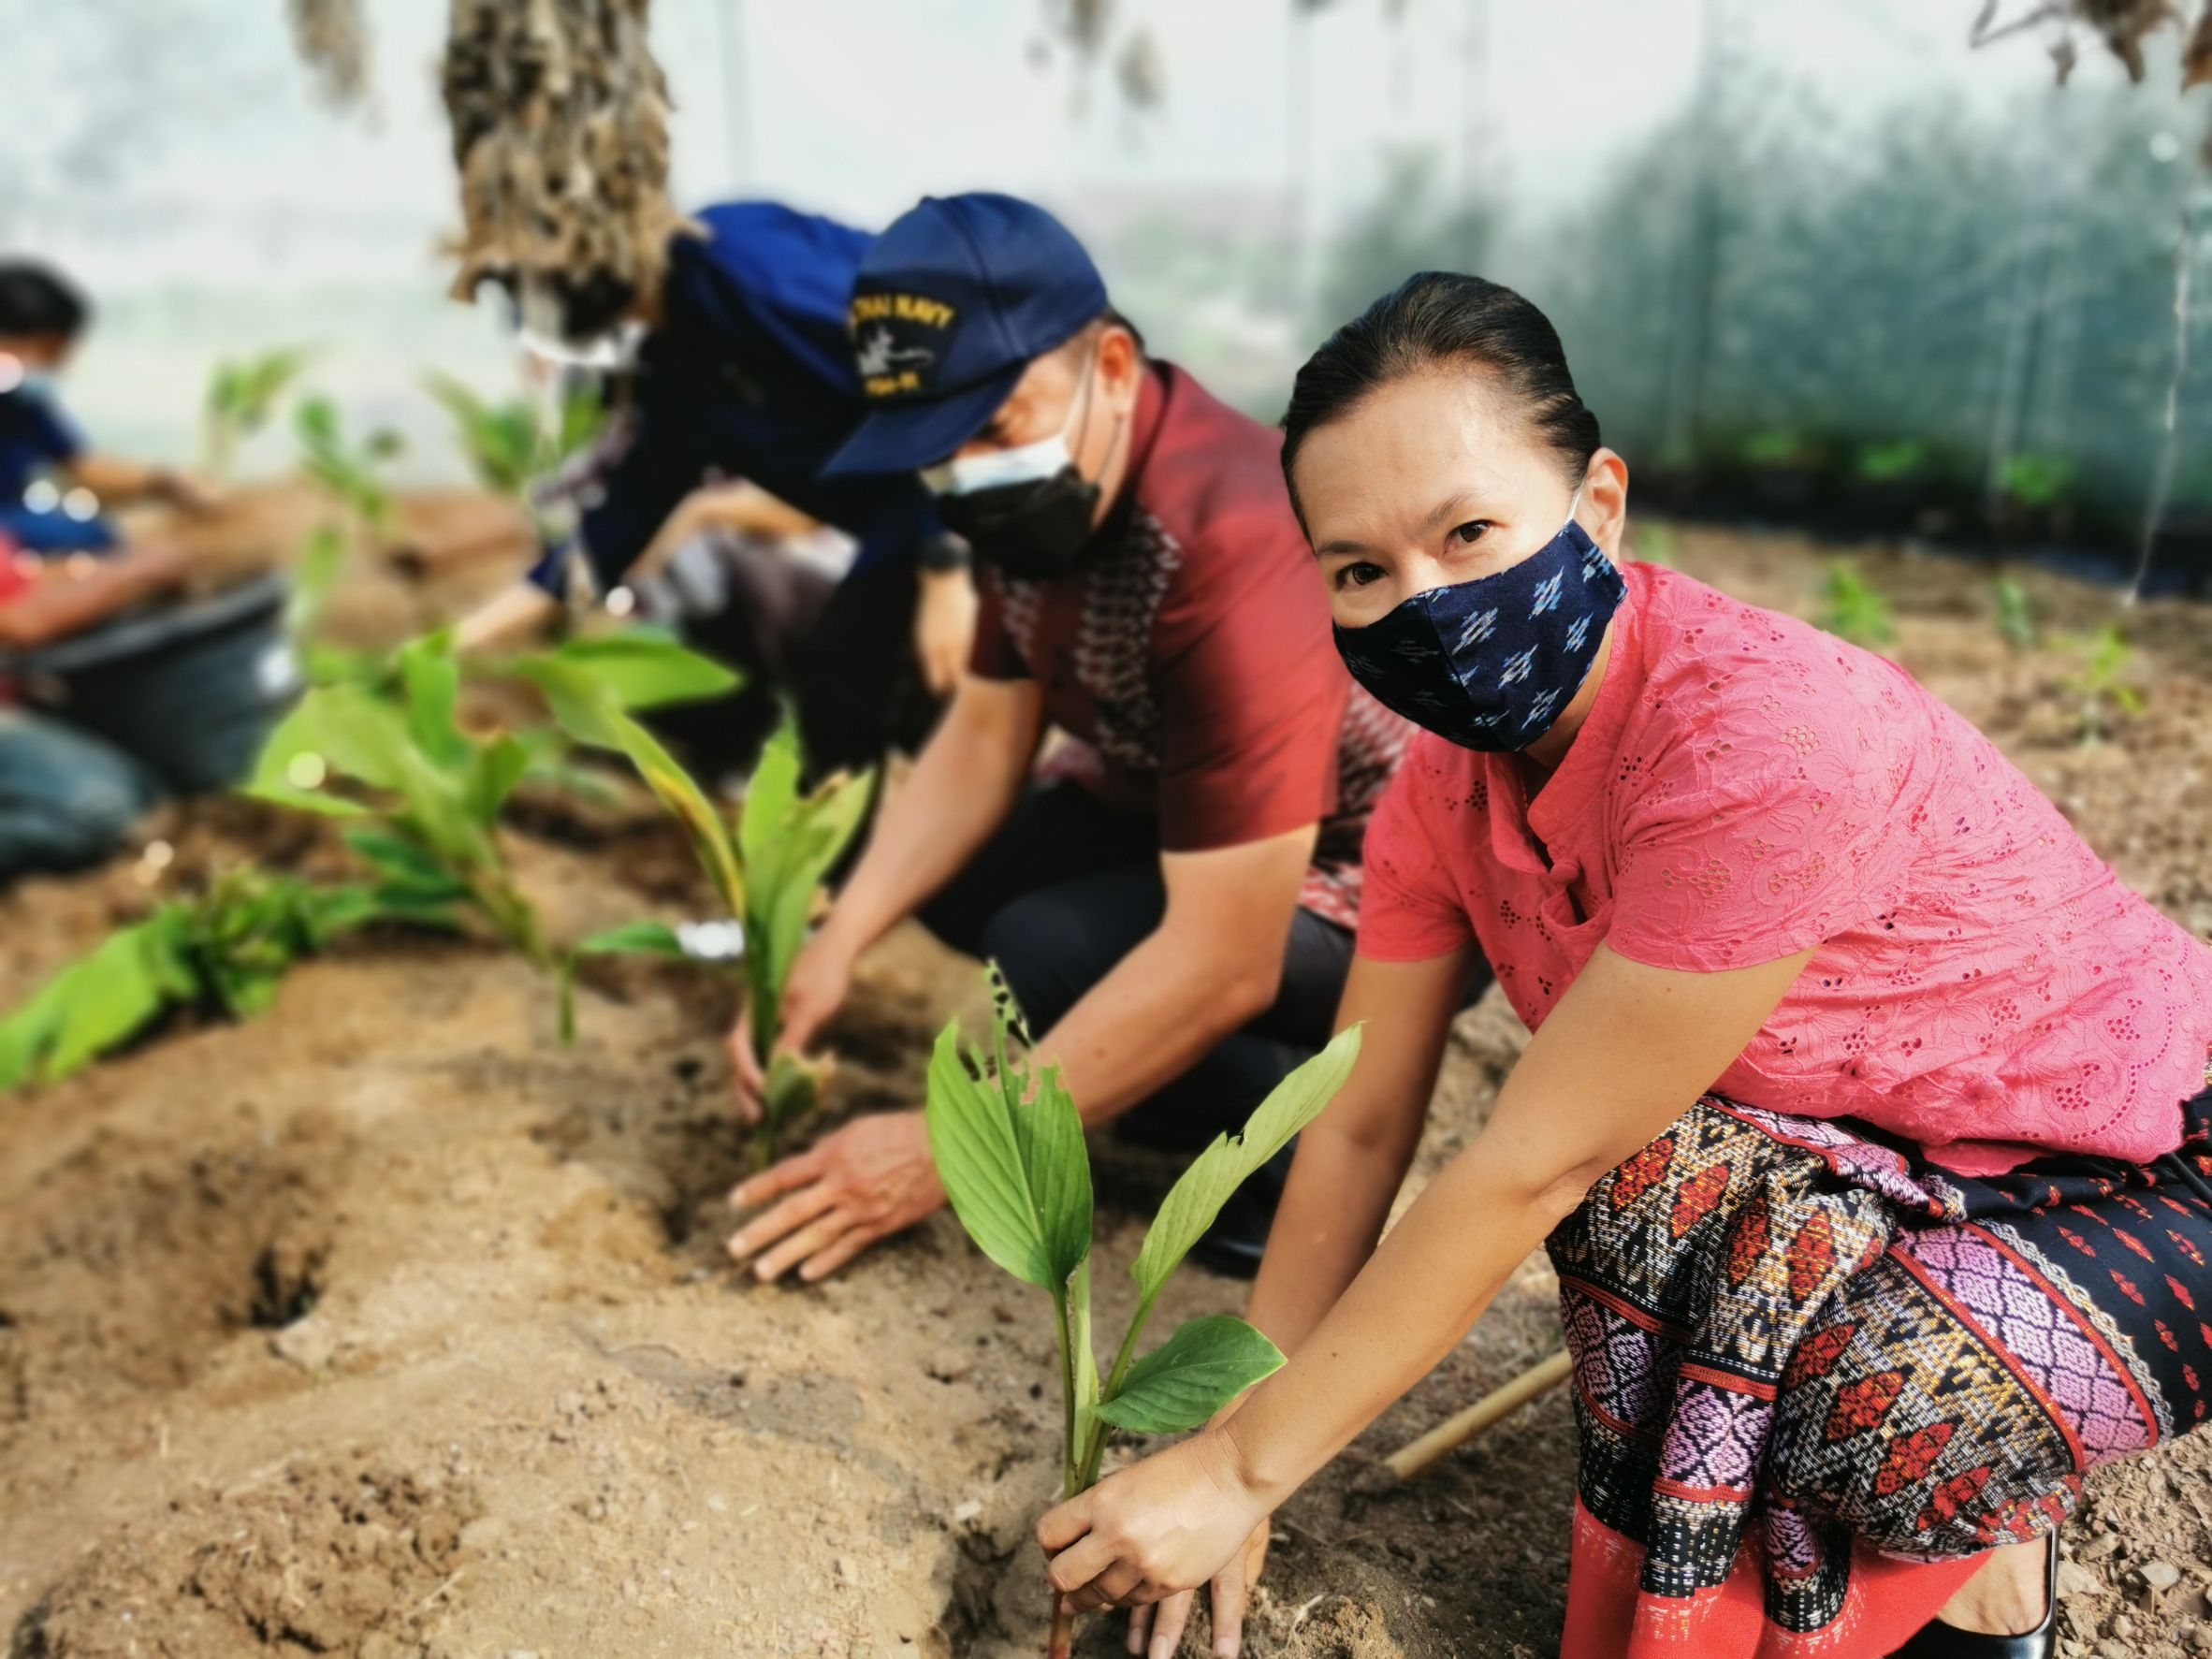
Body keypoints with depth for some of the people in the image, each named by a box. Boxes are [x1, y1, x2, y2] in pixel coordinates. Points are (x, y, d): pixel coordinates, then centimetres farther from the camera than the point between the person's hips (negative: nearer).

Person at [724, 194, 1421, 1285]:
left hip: (1381, 878, -8)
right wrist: (835, 944, -15)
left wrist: (950, 1151, -29)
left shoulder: (1232, 550, -34)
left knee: (1053, 952, -28)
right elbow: (983, 741, -1)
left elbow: (1222, 965, -34)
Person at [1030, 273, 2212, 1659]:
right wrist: (1233, 1447, -7)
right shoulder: (1449, 783, -11)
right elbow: (1361, 1125, -6)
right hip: (1865, 1172, 6)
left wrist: (1244, 1468, -23)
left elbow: (1528, 1170, -32)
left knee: (1883, 1405, -33)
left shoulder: (1764, 745, -35)